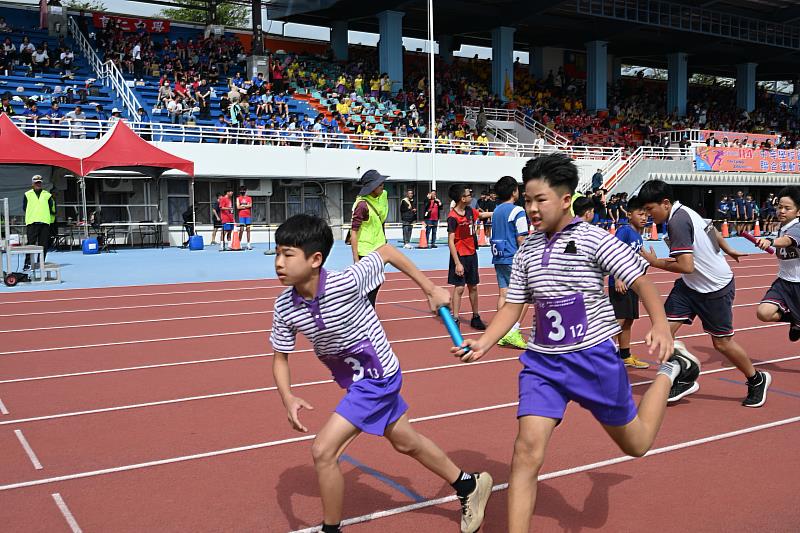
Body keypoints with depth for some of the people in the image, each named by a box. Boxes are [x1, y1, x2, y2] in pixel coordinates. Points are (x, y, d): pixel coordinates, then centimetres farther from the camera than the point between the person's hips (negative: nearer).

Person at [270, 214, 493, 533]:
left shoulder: (346, 283, -31)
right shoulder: (285, 307, -14)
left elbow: (386, 251, -15)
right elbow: (280, 357, -3)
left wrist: (432, 291, -8)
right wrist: (288, 398, -22)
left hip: (377, 378, -7)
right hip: (357, 382, 7)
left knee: (323, 451, -14)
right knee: (406, 443, 24)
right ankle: (469, 486, 47)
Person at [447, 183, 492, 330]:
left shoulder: (470, 211, 3)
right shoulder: (453, 217, -18)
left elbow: (482, 215, 28)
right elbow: (451, 241, -19)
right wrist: (457, 263, -23)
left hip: (472, 254, 7)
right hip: (460, 256, -7)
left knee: (473, 287, 13)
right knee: (459, 288, -6)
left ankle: (476, 318, 23)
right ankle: (455, 320, 1)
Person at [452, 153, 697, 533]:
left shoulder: (594, 239, -10)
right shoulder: (526, 251, 4)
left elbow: (641, 282, -10)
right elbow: (513, 305, 8)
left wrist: (660, 327, -27)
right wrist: (483, 343, -6)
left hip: (593, 357, -3)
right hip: (542, 362, 3)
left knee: (635, 445, 16)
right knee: (527, 452, -13)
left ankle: (668, 371, 41)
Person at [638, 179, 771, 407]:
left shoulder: (678, 221, -26)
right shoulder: (684, 212, 3)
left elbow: (686, 266, -31)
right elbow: (712, 230, 21)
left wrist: (655, 262, -18)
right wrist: (728, 250, 38)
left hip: (716, 288, -9)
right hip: (690, 285, 9)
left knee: (722, 342, 6)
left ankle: (757, 380, 31)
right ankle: (684, 380, 13)